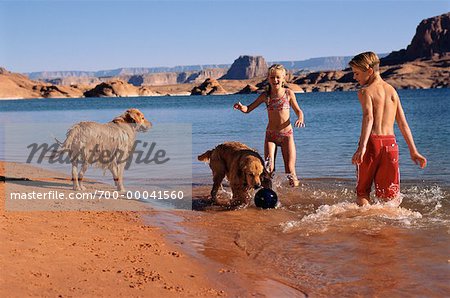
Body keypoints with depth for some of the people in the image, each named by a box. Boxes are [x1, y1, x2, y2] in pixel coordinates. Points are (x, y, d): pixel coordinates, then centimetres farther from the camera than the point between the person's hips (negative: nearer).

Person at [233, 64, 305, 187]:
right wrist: (241, 107, -18)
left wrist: (300, 119, -16)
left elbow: (298, 110, 8)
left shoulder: (288, 93, -1)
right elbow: (249, 109, 6)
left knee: (290, 170, -2)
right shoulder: (265, 95, 3)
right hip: (270, 135, 1)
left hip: (287, 134, -1)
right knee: (269, 168, -11)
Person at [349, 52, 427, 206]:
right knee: (390, 196, 8)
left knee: (362, 192, 10)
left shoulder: (365, 91, -2)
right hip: (391, 143, 4)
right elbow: (403, 123, 14)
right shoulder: (392, 90, 15)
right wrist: (413, 151, 16)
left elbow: (368, 117, -19)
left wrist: (362, 147, -31)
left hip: (372, 142, -4)